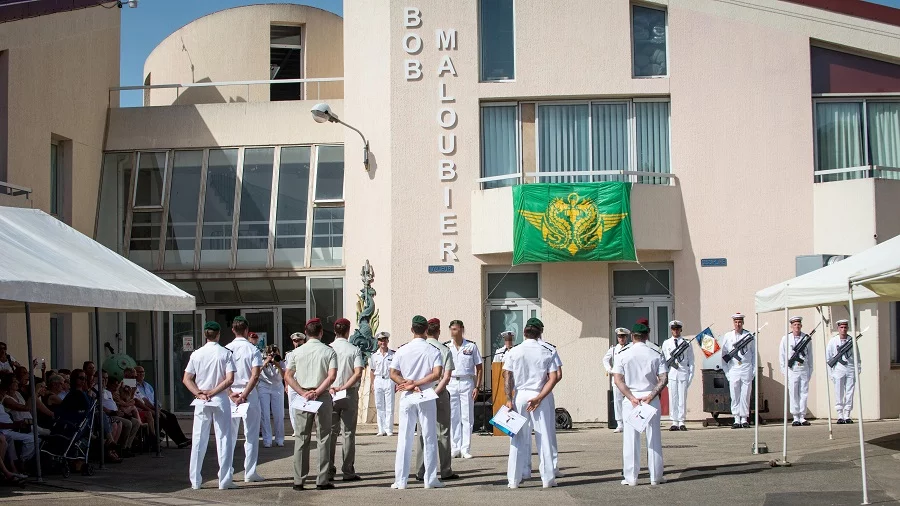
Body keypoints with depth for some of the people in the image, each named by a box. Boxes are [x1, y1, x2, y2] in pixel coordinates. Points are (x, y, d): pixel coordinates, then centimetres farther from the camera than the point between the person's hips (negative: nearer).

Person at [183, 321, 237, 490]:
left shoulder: (196, 354, 1)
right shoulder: (225, 353, -6)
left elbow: (187, 379, -1)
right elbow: (230, 379, -13)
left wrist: (199, 393, -7)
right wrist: (212, 392, -9)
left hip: (201, 402, 2)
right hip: (220, 400, -2)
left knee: (198, 440, 8)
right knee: (223, 439, 3)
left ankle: (195, 481, 10)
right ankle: (224, 480, 2)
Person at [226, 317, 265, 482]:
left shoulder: (226, 349, 3)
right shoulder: (253, 349, -4)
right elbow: (255, 376, -14)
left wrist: (231, 394, -5)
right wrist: (244, 395, -14)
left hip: (230, 395, 3)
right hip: (250, 394, -3)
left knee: (229, 435, 9)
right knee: (251, 435, 3)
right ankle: (250, 473, 2)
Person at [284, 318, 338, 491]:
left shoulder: (297, 352, 4)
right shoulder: (329, 352, -2)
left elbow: (288, 375, -1)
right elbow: (332, 376, -13)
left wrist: (303, 392, -5)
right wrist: (317, 392, -10)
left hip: (302, 398, 2)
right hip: (323, 398, -2)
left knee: (301, 439, 6)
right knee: (323, 439, 4)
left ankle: (299, 480, 6)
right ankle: (322, 480, 2)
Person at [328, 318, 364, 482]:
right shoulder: (355, 350, -3)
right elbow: (358, 373, -12)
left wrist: (330, 388, -6)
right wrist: (344, 387, -10)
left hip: (330, 394, 2)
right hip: (350, 394, -2)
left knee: (331, 432, 7)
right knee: (348, 432, 2)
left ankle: (329, 471, 7)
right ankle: (348, 471, 1)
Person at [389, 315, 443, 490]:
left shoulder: (402, 350, 2)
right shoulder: (433, 350, -3)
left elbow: (393, 374, -3)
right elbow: (437, 374, -14)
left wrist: (409, 385, -8)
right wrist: (415, 384, -11)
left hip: (407, 397, 1)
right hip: (426, 397, -1)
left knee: (404, 438, 4)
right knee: (429, 438, 5)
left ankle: (400, 480, 3)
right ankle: (430, 479, 7)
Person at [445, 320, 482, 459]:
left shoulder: (471, 346, 3)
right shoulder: (445, 347, 6)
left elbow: (479, 368, 5)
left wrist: (477, 387, -3)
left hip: (467, 382, -1)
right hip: (450, 383, 1)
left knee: (467, 417, -1)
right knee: (453, 417, 3)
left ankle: (465, 449, 3)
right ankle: (455, 448, 9)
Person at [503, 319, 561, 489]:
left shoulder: (513, 352, 2)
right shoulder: (549, 350, 0)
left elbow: (507, 377, -5)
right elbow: (555, 377, -8)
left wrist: (509, 399, -7)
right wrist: (539, 397, -10)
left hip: (519, 397, 1)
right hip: (540, 396, -1)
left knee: (518, 439, 7)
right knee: (544, 438, 6)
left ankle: (513, 480, 8)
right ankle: (548, 479, 9)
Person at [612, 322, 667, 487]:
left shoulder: (623, 355, -1)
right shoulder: (656, 355, 0)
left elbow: (617, 379, -7)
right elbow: (663, 379, -7)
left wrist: (632, 398, -10)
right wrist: (650, 396, -11)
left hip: (630, 399, -1)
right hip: (651, 399, 1)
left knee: (631, 439, 4)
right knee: (654, 437, 7)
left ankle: (631, 477, 5)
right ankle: (655, 476, 10)